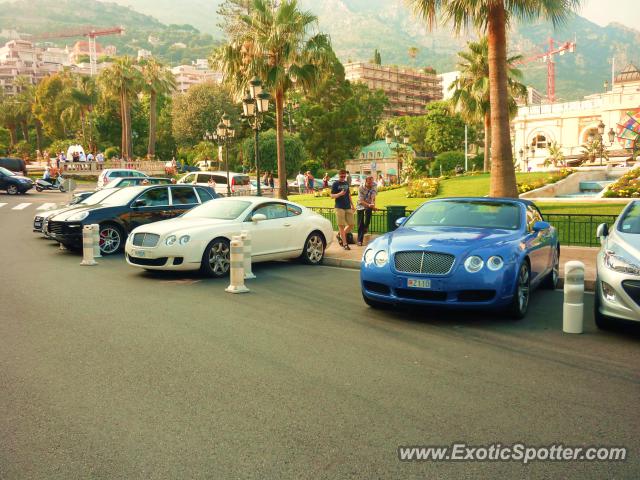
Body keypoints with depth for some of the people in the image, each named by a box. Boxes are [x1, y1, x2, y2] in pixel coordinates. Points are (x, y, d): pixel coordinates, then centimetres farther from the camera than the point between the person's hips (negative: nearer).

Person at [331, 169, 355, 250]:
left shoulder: (346, 183, 15)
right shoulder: (335, 184, -2)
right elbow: (332, 196, -6)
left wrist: (352, 204, 19)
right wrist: (340, 194, -23)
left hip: (348, 207, 6)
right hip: (339, 207, -6)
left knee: (351, 224, 4)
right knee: (341, 226, -3)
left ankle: (339, 235, 23)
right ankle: (345, 244, 2)